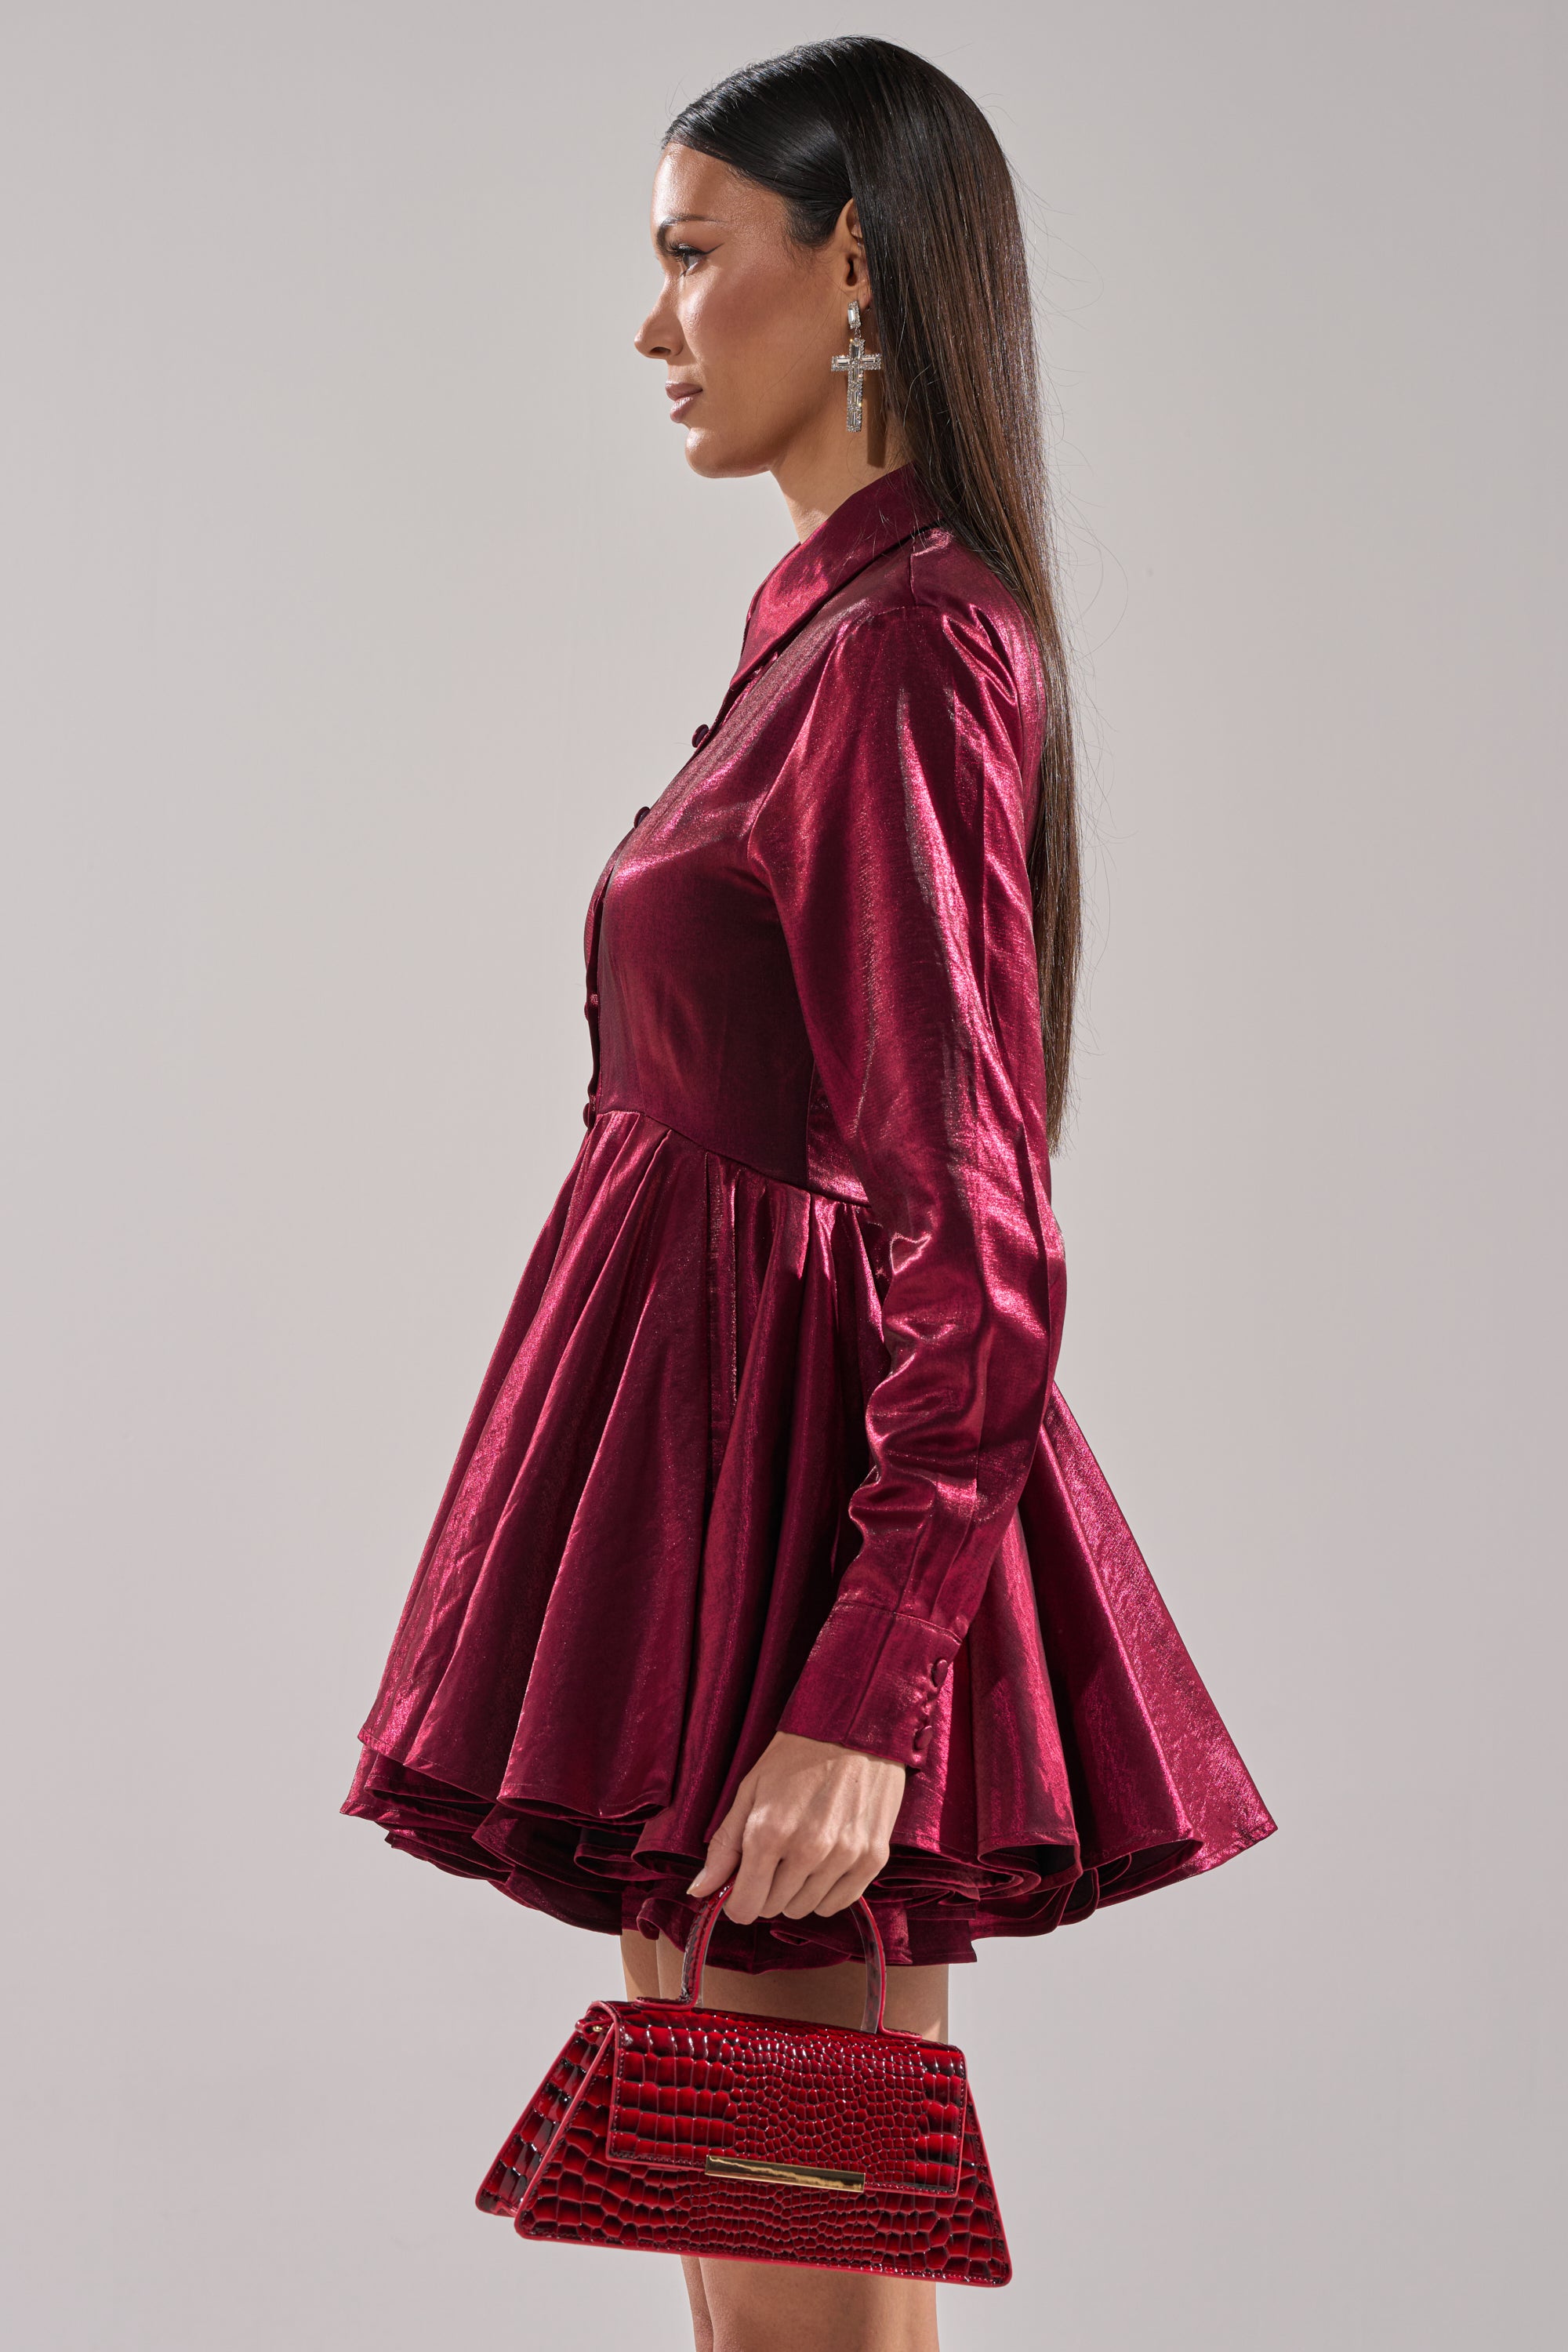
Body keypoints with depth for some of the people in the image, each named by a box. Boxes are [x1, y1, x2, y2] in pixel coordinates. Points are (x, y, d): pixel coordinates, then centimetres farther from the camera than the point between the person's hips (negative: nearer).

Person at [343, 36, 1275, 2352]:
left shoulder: (912, 644, -17)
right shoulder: (839, 621, 12)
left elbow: (967, 1218, -21)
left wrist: (866, 1694, -25)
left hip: (795, 1483, -10)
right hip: (720, 1453, 10)